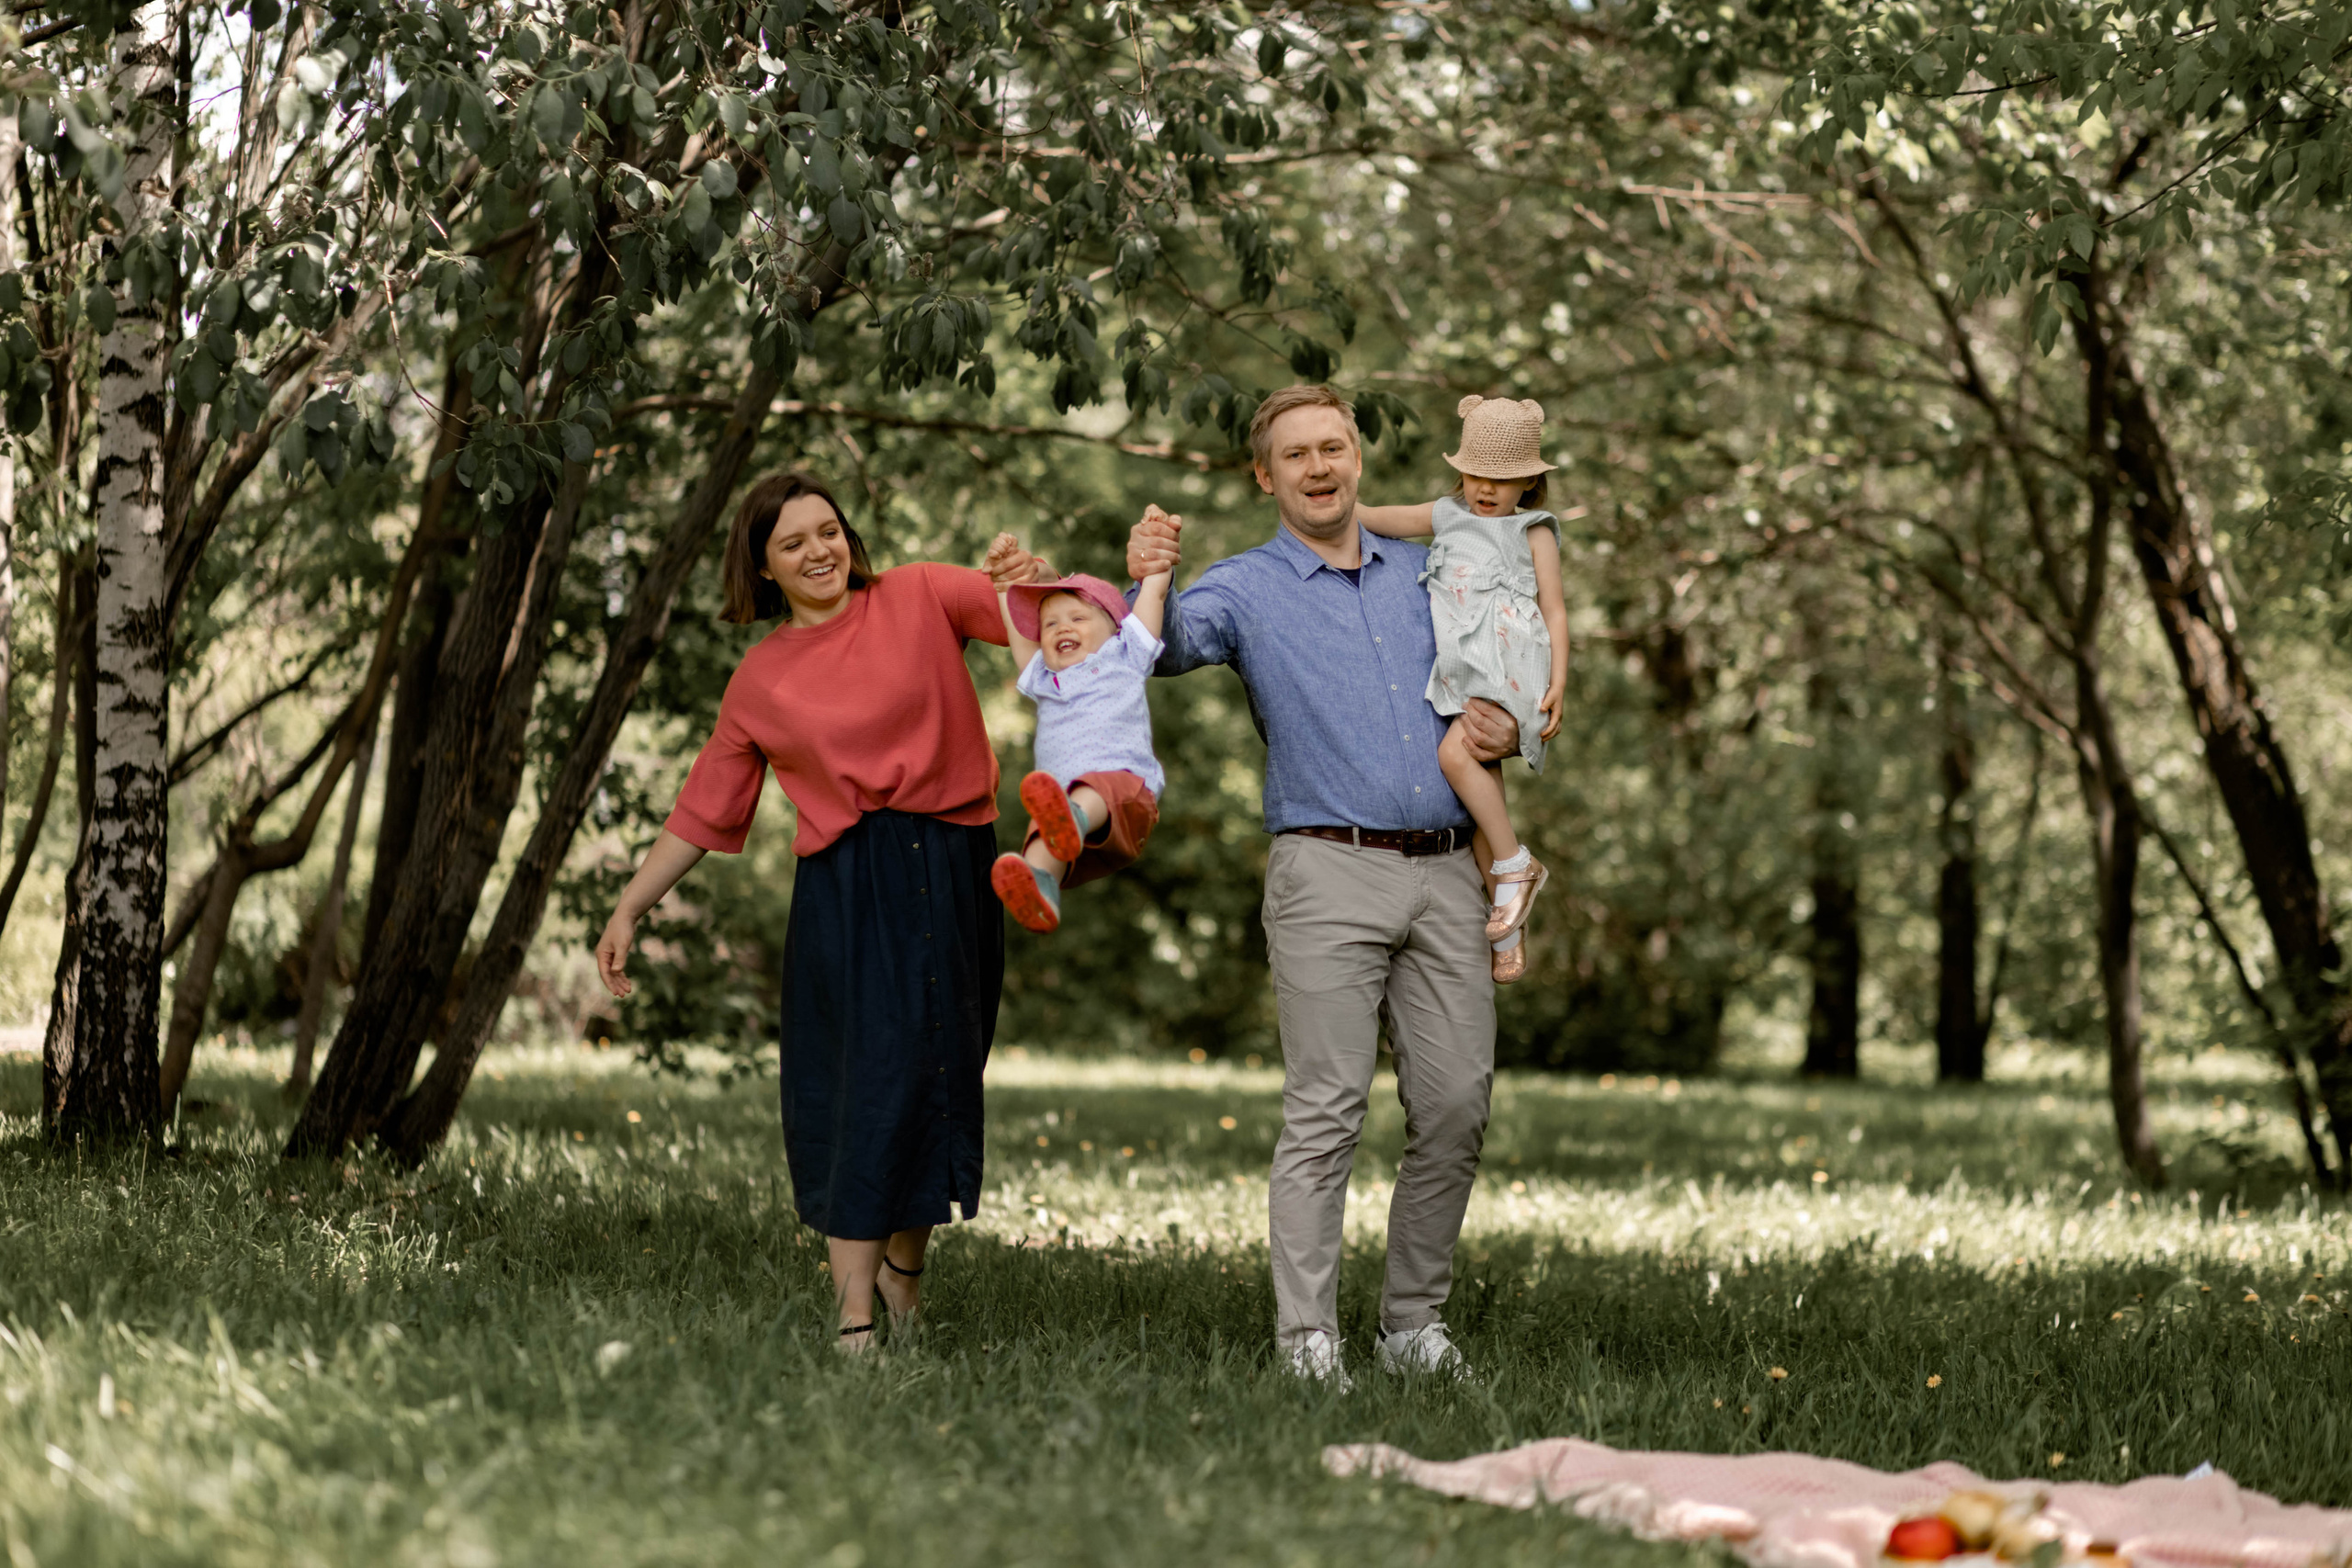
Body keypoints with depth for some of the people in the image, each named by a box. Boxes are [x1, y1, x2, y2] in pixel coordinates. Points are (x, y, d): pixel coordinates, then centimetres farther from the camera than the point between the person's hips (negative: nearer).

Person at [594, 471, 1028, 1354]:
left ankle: (904, 1265, 28)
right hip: (847, 889, -1)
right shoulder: (760, 682, 11)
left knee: (939, 1082, 5)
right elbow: (706, 810, 15)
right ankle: (853, 1321, -6)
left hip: (954, 875, 1)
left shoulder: (918, 599, 9)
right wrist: (629, 909, 11)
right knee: (865, 1090, -7)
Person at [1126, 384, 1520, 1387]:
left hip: (1447, 872, 4)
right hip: (1330, 868, -4)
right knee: (1326, 1113, -9)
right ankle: (1307, 1336, -7)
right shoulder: (1246, 589, 5)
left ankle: (1415, 1321, 13)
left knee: (1456, 1106, 2)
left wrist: (1503, 720, 5)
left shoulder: (1423, 571, 18)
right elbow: (1174, 644, -15)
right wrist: (1149, 585, -37)